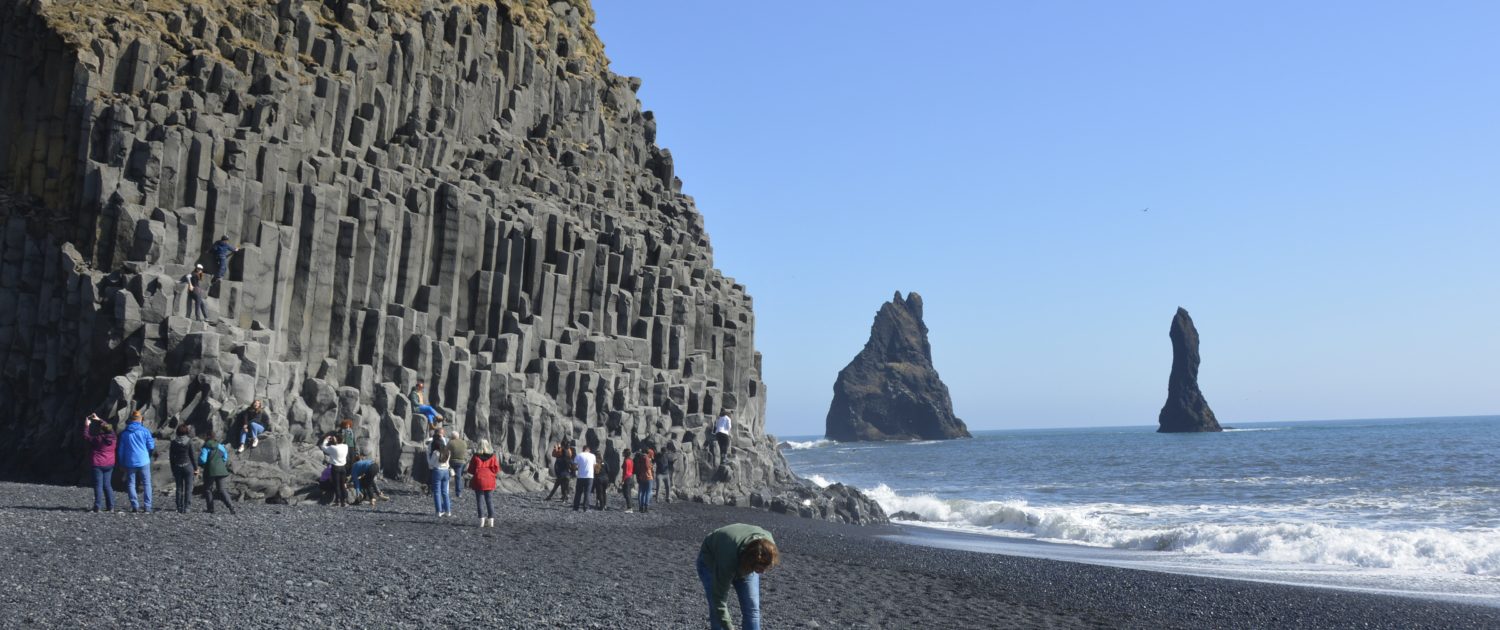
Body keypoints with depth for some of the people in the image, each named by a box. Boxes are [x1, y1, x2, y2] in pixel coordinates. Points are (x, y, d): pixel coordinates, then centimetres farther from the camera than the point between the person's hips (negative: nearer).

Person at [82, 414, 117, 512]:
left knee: (98, 485, -1)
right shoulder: (112, 437, -2)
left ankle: (98, 507, -3)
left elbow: (86, 437, -4)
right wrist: (98, 420, 24)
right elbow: (107, 428, 18)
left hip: (98, 465, -6)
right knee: (107, 485, 12)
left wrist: (87, 425, 6)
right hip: (109, 465, 6)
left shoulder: (98, 439, -17)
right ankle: (111, 507, 10)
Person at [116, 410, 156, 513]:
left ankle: (135, 506, 0)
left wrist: (121, 462, 18)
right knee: (147, 483, 4)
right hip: (143, 462, -1)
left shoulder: (124, 433, 4)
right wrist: (154, 441, 22)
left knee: (131, 484, 8)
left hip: (130, 462, 1)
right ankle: (147, 506, -4)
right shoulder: (144, 431, -4)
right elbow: (151, 447, 1)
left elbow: (121, 450, 8)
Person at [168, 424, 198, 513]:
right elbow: (192, 456, -7)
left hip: (177, 467, 3)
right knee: (188, 488, 2)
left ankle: (179, 508, 10)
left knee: (179, 488, 9)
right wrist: (196, 469, 2)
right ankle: (187, 507, -2)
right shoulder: (189, 441, -8)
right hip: (188, 466, -3)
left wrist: (173, 469, 14)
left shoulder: (173, 442, 1)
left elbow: (171, 457, 5)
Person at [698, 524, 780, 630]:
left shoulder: (767, 545, -31)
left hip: (744, 563, 4)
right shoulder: (728, 561, -43)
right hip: (711, 561, -4)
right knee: (716, 610, -15)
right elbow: (719, 602, -37)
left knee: (752, 608, -9)